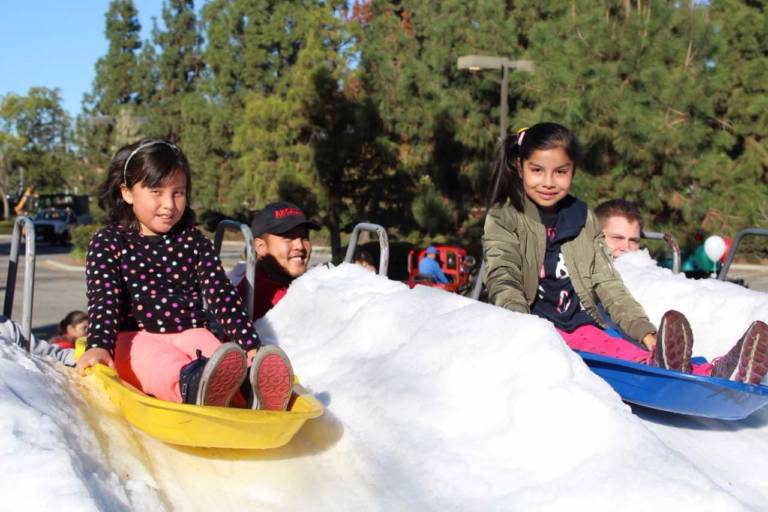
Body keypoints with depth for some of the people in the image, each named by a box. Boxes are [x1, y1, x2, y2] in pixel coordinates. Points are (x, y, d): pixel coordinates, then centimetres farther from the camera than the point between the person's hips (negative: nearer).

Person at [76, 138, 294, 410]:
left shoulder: (195, 242, 15)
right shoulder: (109, 242, 9)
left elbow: (222, 296, 6)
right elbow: (103, 297, -5)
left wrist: (251, 347, -8)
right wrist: (99, 346, -25)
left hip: (189, 334, 3)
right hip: (134, 339, -3)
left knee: (210, 349, -33)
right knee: (160, 359, -38)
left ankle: (251, 390, -65)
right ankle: (191, 384, -72)